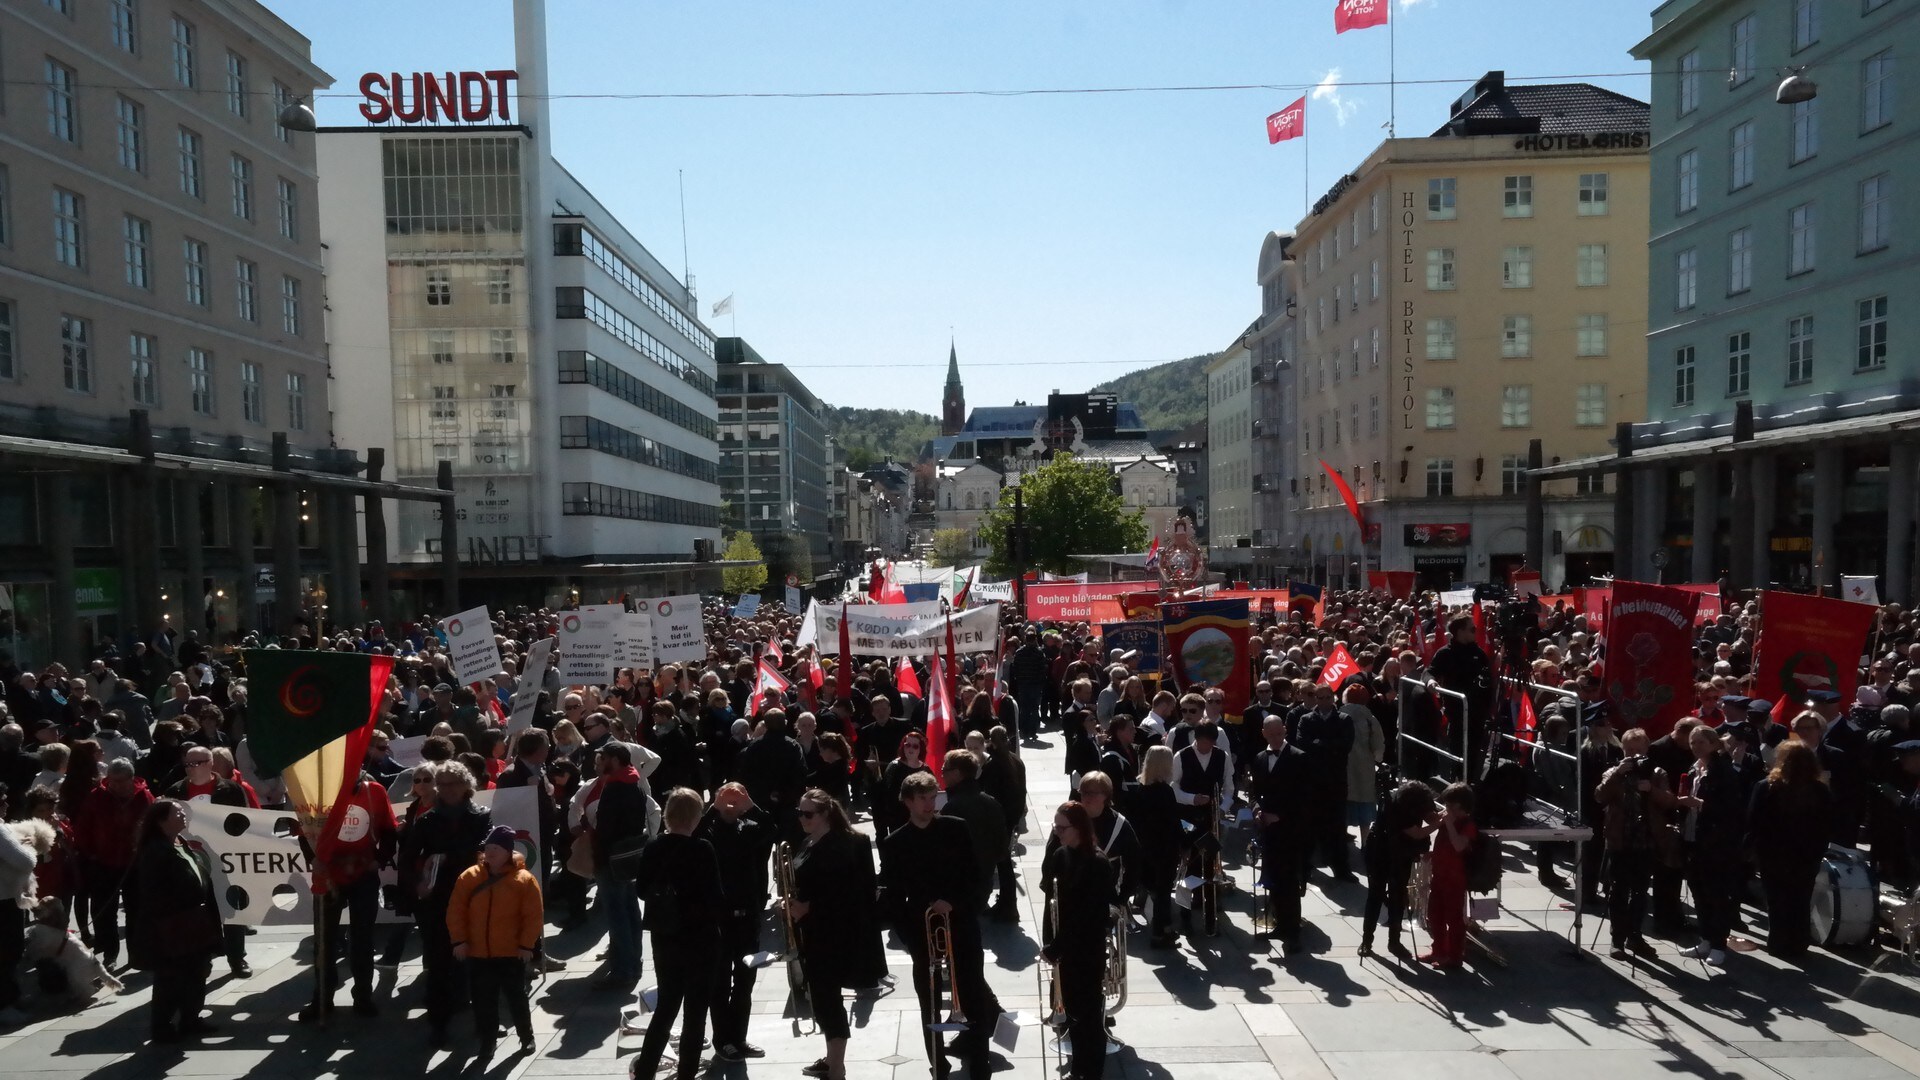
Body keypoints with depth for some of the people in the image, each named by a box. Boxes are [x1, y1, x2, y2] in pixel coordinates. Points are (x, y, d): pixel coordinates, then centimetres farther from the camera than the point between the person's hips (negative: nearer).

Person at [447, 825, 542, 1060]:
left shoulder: (524, 879, -9)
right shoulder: (469, 877, -2)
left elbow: (533, 916, -8)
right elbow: (455, 911, -1)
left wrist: (527, 944, -11)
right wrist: (459, 940, -6)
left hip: (512, 953, -2)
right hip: (477, 954, 2)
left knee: (516, 997, 11)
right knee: (483, 1001, 10)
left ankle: (526, 1036, 28)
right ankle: (487, 1043, 24)